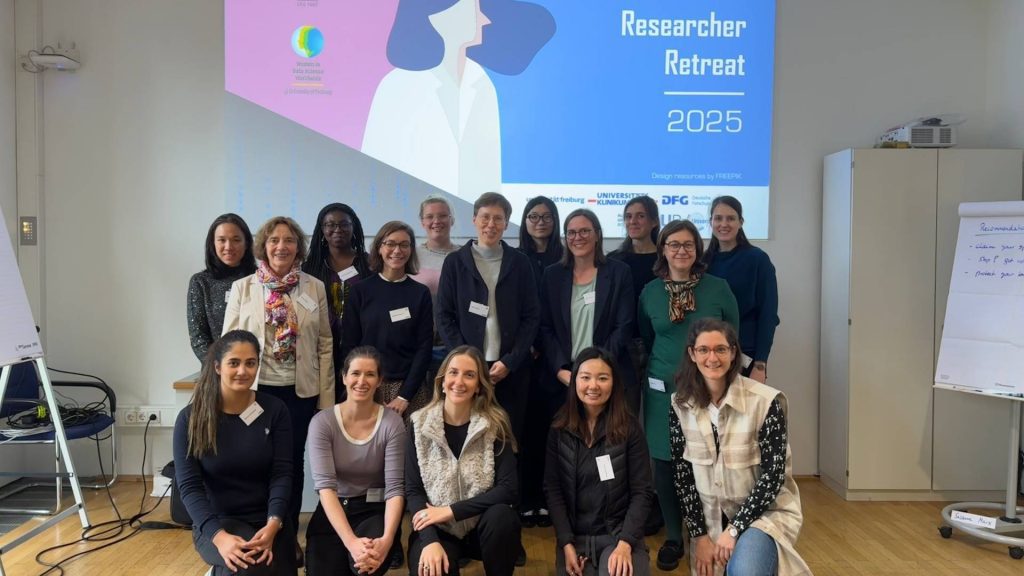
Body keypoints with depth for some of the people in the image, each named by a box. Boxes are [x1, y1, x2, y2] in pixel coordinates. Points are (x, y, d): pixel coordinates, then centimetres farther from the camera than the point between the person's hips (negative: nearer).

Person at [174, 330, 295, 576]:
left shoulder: (274, 410, -1)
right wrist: (219, 536, -24)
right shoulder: (190, 418, -4)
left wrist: (272, 525, -22)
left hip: (266, 521, 2)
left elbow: (282, 473, -5)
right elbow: (189, 486, -9)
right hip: (215, 523, -2)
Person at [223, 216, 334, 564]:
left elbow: (325, 345, 1)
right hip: (256, 389, -1)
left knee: (293, 463, 11)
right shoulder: (242, 288, 0)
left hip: (300, 392, 1)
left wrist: (326, 399, -1)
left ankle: (289, 537, 27)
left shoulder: (315, 288, 1)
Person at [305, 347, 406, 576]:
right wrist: (351, 541, -31)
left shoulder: (392, 423, -9)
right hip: (332, 513, 1)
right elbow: (325, 486, -17)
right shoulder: (322, 422, -9)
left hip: (375, 511, -1)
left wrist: (387, 539, -31)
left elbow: (395, 488, -12)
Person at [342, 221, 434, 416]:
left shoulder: (421, 293, 2)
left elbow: (424, 348, -1)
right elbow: (349, 344, 1)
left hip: (409, 387, 0)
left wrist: (404, 396, -9)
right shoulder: (361, 290, 1)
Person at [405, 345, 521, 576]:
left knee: (502, 516, -32)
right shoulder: (420, 425, -3)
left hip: (484, 525, 1)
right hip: (437, 529, 0)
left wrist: (451, 511, -19)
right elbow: (413, 490, -6)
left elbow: (508, 488, -13)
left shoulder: (495, 424, -6)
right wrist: (430, 541, -22)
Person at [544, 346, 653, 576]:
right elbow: (553, 490, 0)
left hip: (618, 535, -2)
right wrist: (566, 545, -9)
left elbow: (642, 492, -6)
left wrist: (625, 543, -17)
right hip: (574, 537, 2)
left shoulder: (629, 427, -5)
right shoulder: (559, 429, 1)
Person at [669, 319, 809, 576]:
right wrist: (699, 535, -6)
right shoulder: (681, 405, -6)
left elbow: (773, 475, -15)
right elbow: (682, 474, -1)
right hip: (710, 516, 4)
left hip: (766, 511, -4)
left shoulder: (765, 401, -18)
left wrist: (734, 530, -17)